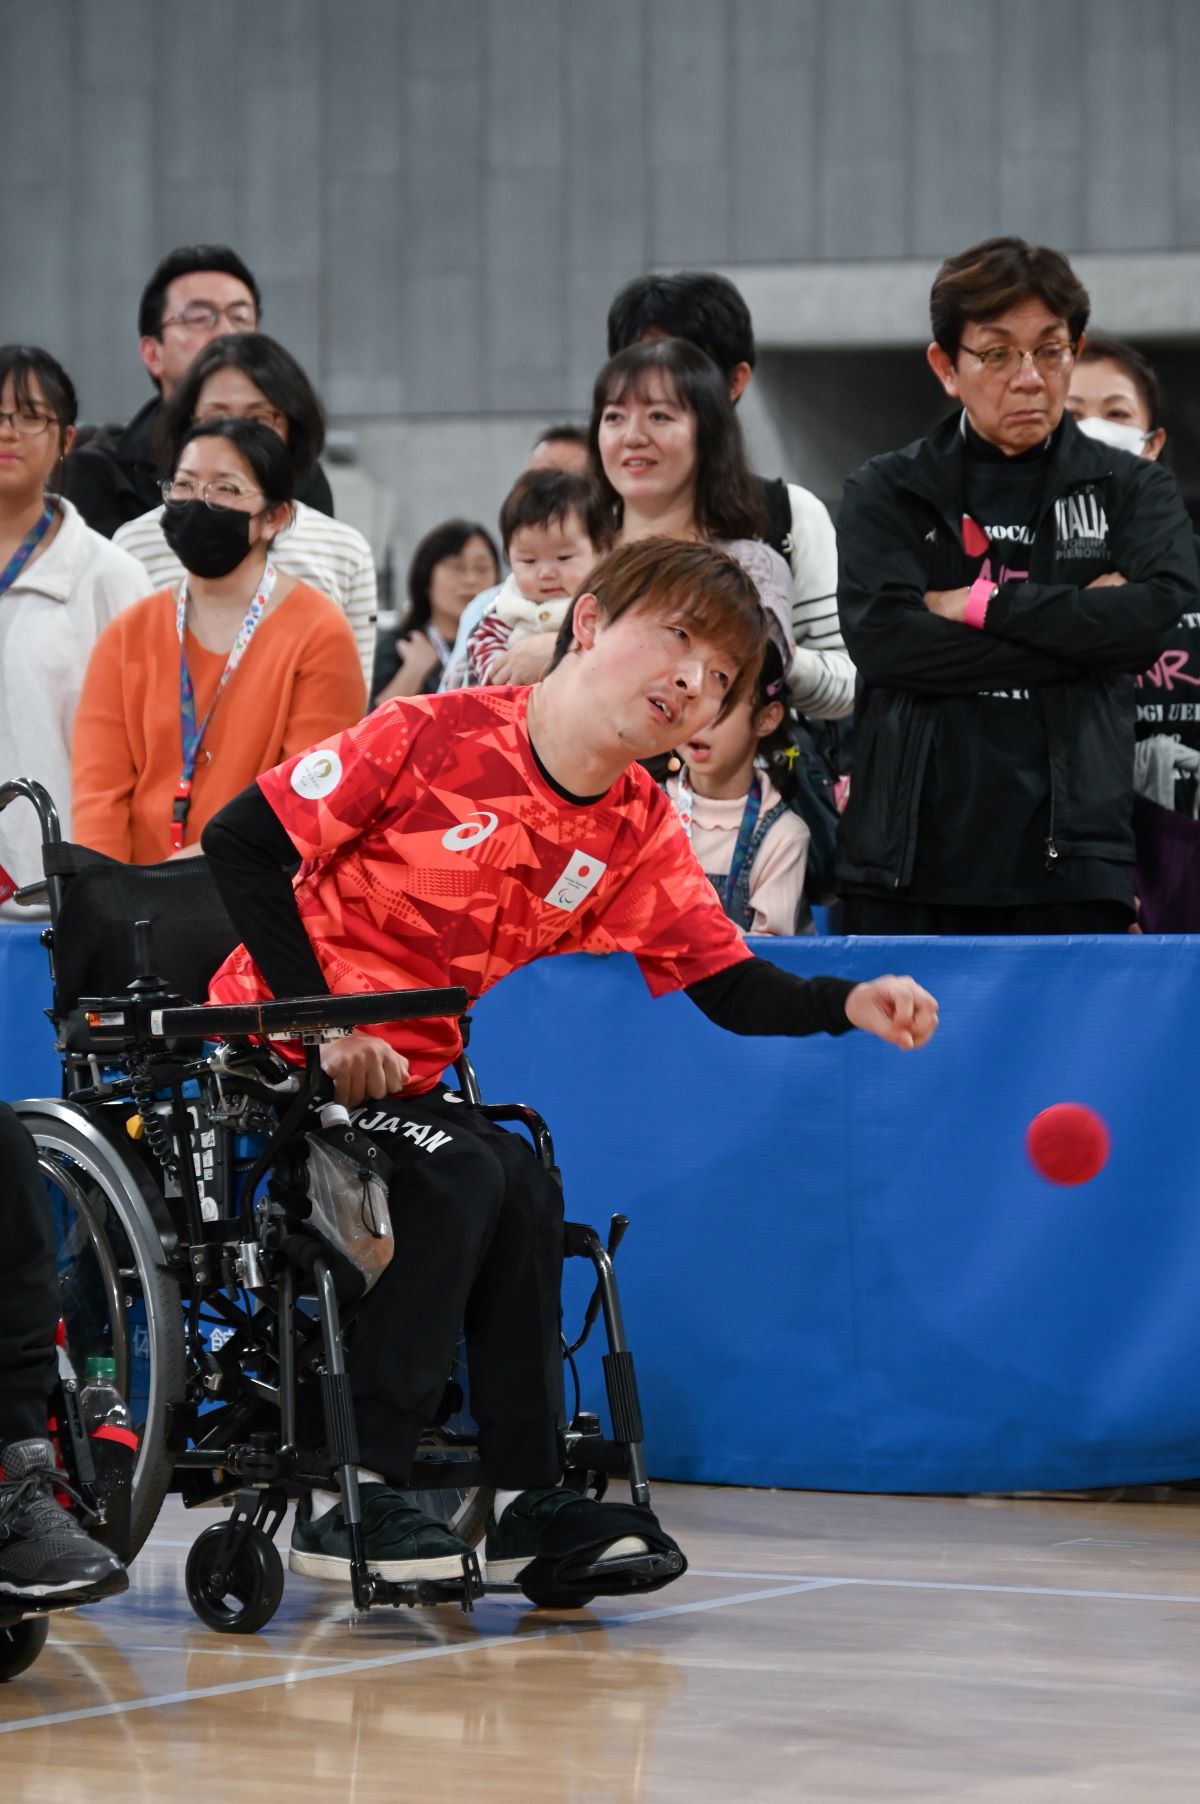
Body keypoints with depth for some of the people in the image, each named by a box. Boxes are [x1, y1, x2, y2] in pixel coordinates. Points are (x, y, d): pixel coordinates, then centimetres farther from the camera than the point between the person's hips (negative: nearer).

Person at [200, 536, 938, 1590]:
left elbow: (733, 988, -3)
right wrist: (318, 1020, -21)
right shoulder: (437, 737, -18)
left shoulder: (639, 834, 2)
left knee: (523, 1195, -8)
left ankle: (524, 1500, 1)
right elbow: (239, 841, -18)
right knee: (459, 1176, -24)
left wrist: (847, 1006, -24)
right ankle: (353, 1500, -22)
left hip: (406, 1075, 7)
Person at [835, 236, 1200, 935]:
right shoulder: (888, 494, 11)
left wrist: (987, 605, -7)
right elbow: (879, 635, -6)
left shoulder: (1133, 490, 12)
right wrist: (1081, 623, -7)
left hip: (1070, 868, 0)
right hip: (916, 862, 0)